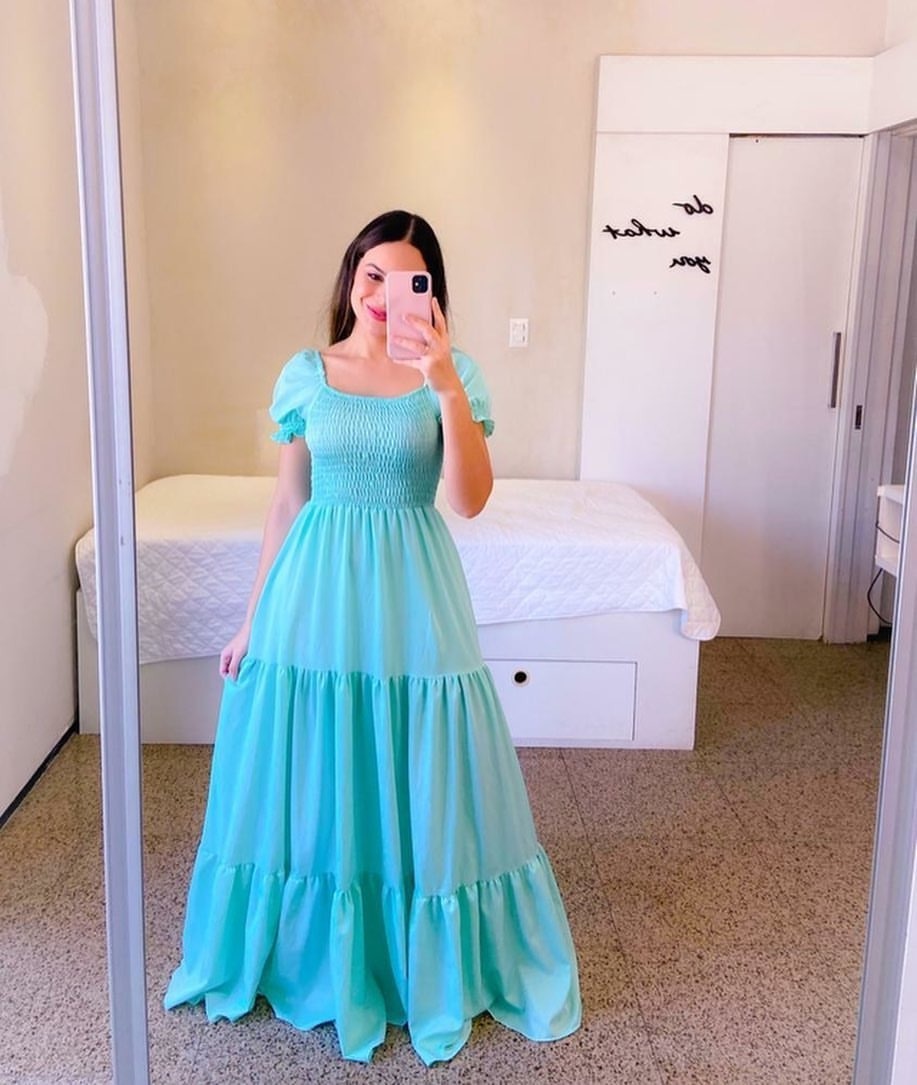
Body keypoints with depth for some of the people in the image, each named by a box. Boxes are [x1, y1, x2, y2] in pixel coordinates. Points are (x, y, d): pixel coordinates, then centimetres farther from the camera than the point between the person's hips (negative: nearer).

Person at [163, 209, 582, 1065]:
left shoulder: (451, 374, -1)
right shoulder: (305, 374, 4)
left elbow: (471, 499, -14)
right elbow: (287, 503, 8)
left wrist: (446, 384, -25)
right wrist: (253, 619, 8)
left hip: (410, 595, -1)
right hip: (315, 591, 2)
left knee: (418, 789, 6)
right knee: (309, 786, 11)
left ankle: (426, 967, 29)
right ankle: (306, 956, 34)